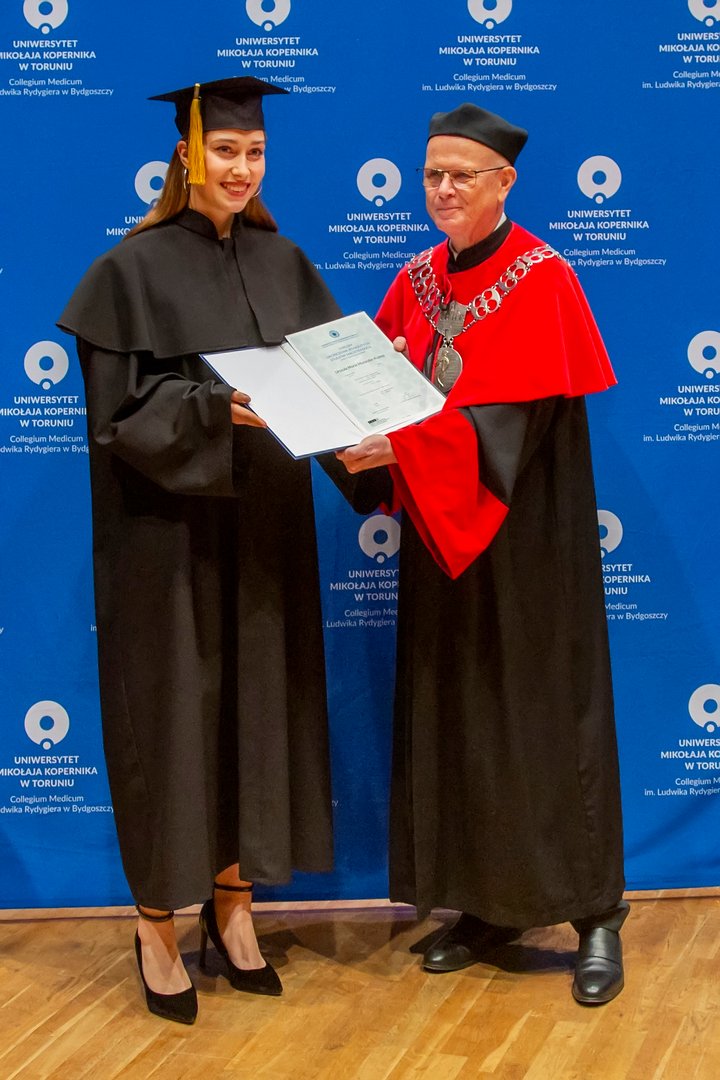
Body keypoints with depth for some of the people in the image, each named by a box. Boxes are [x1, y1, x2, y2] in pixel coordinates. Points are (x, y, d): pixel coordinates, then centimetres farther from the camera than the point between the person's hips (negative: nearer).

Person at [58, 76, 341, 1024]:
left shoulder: (282, 262, 10)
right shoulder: (134, 268, -6)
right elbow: (121, 410, -12)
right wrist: (212, 408, -26)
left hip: (265, 525, 5)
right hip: (169, 531, -5)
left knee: (259, 701, 9)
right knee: (175, 709, 1)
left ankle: (233, 902, 24)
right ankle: (157, 924, 16)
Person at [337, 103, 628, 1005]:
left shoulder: (543, 279, -9)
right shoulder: (417, 281, 10)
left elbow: (521, 420, -19)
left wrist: (401, 446, -28)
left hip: (525, 534, -5)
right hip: (441, 535, 6)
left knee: (547, 713, 0)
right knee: (454, 712, 8)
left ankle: (595, 913, 12)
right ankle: (488, 902, 20)